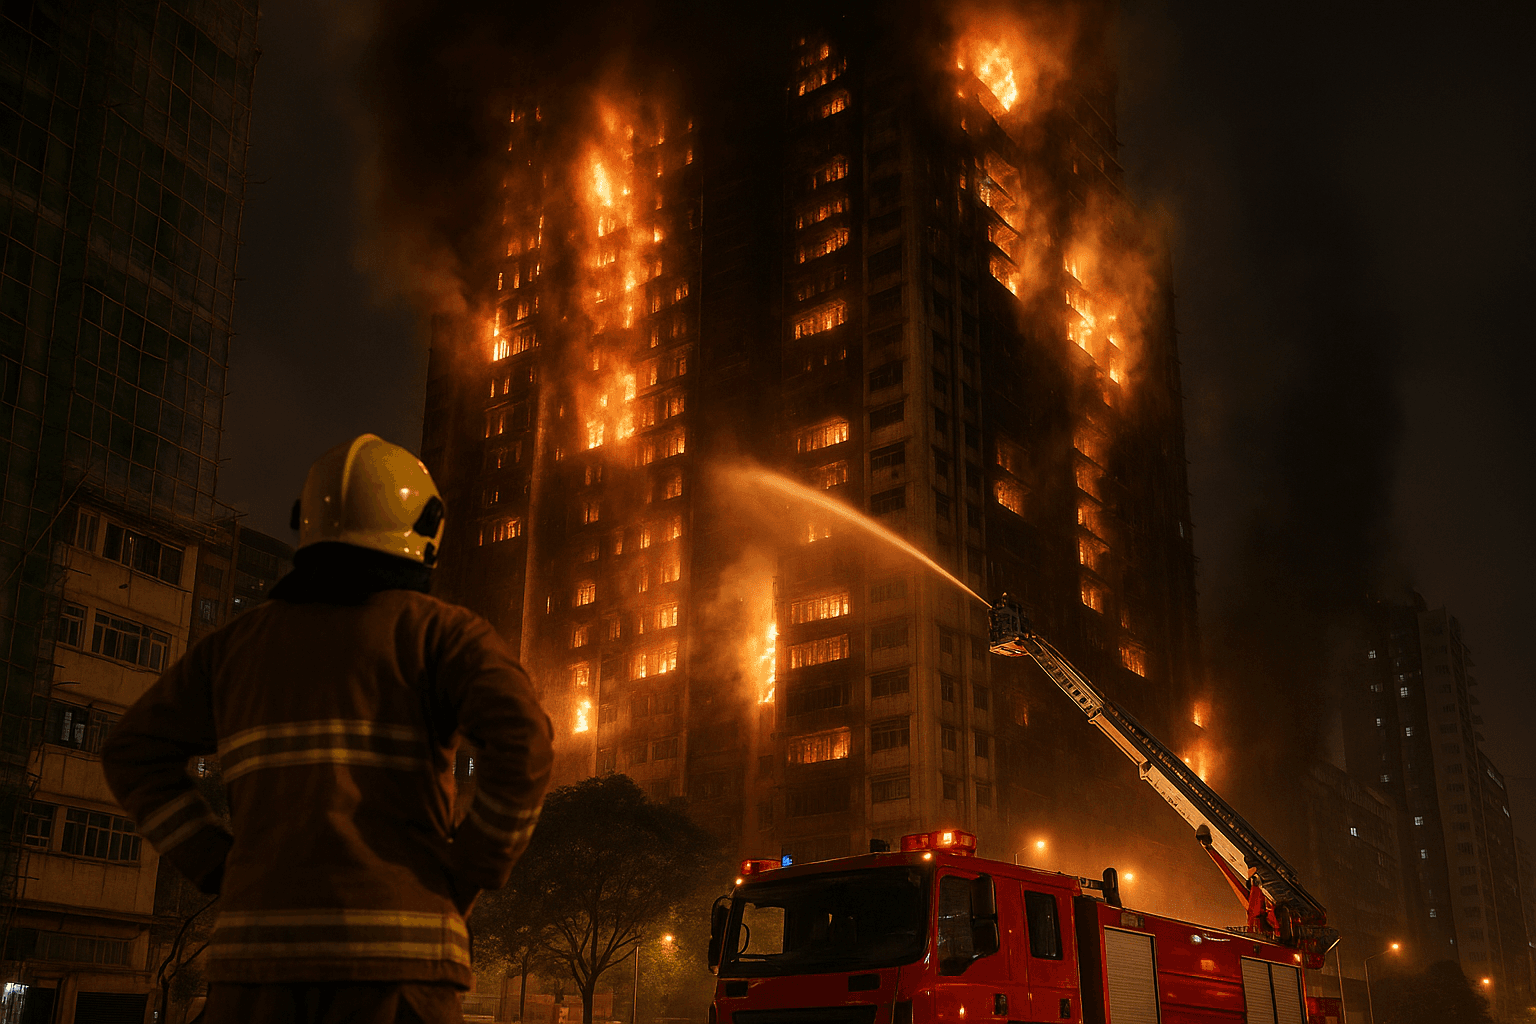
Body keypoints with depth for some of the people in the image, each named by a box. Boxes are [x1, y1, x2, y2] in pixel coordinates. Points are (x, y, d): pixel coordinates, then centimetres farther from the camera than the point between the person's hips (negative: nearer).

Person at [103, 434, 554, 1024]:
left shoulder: (244, 640, 17)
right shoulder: (439, 631, 3)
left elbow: (133, 755, 20)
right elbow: (523, 740, -14)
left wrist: (218, 870, 15)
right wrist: (473, 876, -1)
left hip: (262, 947, 4)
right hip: (393, 948, -4)